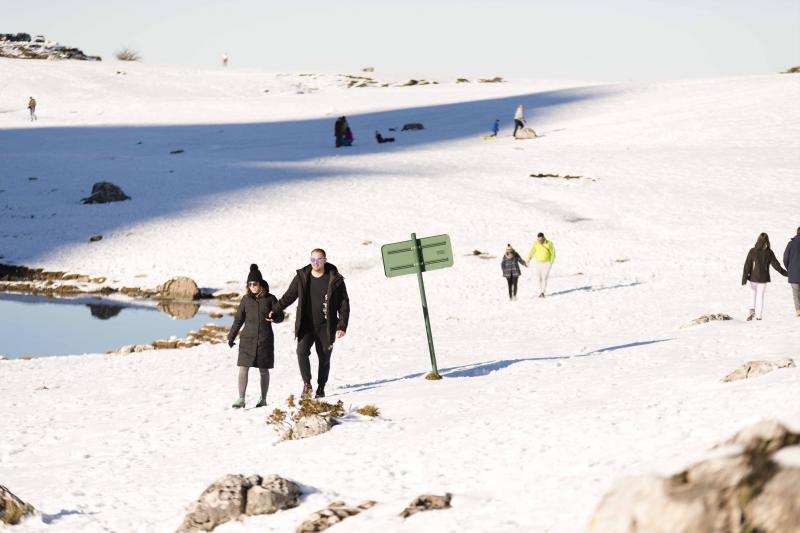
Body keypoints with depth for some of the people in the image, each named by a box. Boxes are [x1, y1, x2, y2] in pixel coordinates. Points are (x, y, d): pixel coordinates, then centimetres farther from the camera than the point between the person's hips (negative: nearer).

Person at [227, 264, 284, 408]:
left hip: (265, 339, -1)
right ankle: (241, 399, -7)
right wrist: (231, 337, 12)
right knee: (243, 368, -8)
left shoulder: (270, 299, -1)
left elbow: (280, 316, 4)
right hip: (247, 339, 1)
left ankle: (263, 399, 17)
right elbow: (238, 319, 11)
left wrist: (274, 318, -20)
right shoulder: (246, 299, 4)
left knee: (264, 370, 6)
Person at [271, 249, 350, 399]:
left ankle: (321, 388, 21)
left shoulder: (335, 280, -3)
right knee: (302, 352, -19)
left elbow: (344, 304, 0)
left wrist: (342, 326, -7)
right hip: (306, 326, 1)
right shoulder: (302, 277, 2)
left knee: (324, 357, 5)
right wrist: (275, 311, -3)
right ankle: (307, 384, -8)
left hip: (325, 327, -1)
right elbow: (289, 296, 9)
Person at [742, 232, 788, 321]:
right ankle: (758, 315, 7)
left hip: (753, 277, 0)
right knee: (760, 296, 8)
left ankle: (752, 310, 0)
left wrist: (744, 278, -4)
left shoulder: (752, 251, -7)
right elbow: (775, 264, -2)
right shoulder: (769, 252, -7)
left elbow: (747, 265, -7)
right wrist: (785, 273, 11)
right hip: (763, 278, 0)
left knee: (754, 294, 20)